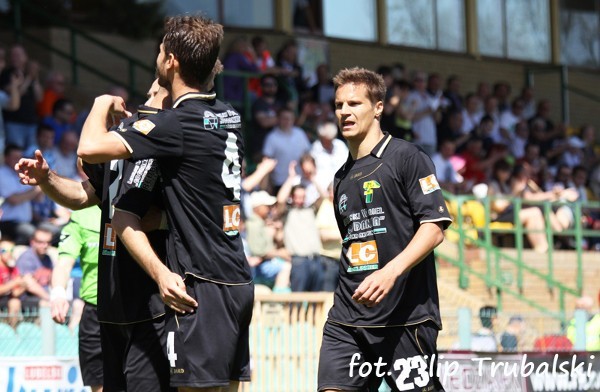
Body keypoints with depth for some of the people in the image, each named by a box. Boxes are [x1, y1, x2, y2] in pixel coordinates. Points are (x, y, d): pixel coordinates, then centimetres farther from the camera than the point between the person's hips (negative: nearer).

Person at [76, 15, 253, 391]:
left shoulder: (178, 124, -14)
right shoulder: (230, 117, 11)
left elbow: (91, 147, -17)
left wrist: (102, 104, 2)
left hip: (204, 286, -8)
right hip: (238, 279, 8)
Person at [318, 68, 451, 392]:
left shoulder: (405, 157, -2)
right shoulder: (342, 177, 19)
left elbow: (434, 228, -11)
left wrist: (391, 272, -23)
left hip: (406, 316, -6)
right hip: (348, 317, 6)